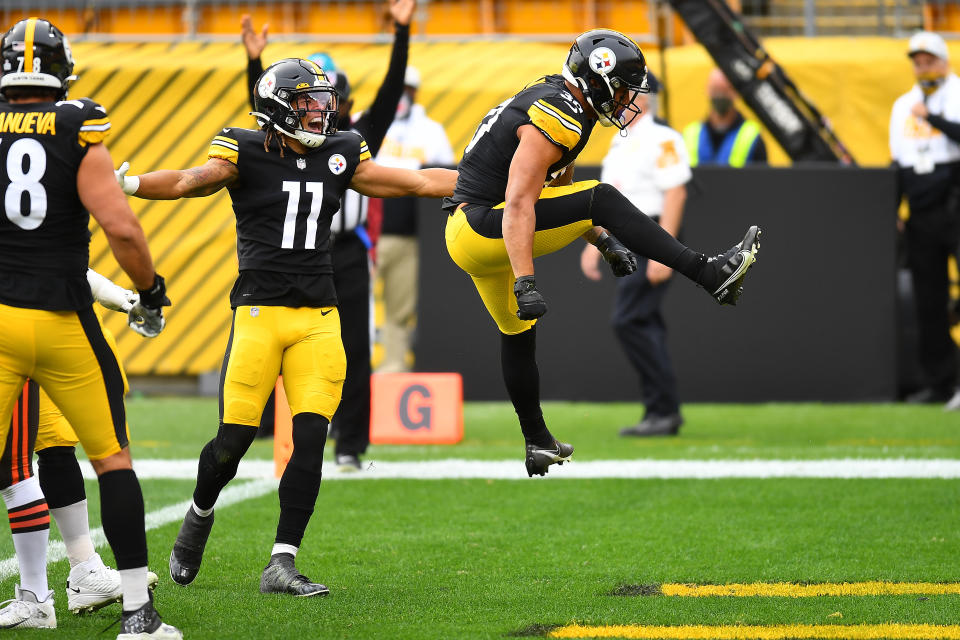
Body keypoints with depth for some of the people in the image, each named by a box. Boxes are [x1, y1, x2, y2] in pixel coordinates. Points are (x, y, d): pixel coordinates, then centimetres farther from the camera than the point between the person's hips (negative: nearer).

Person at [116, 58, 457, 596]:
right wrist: (125, 184, -33)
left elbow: (419, 182, 15)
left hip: (318, 318, 4)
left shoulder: (340, 156, 11)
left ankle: (282, 565, -2)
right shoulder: (246, 155, -2)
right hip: (260, 310, -4)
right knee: (235, 439, -4)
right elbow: (188, 182, -15)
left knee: (311, 440, -7)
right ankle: (200, 517, 28)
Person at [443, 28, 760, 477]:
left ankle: (537, 445, 33)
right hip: (479, 227, -11)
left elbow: (559, 191, 21)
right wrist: (524, 283, -34)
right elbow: (519, 206, -28)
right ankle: (710, 275, -24)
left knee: (518, 333, 22)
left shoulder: (555, 100, 11)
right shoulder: (556, 121, -20)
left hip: (467, 235, 11)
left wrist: (604, 241, 14)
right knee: (600, 198, -21)